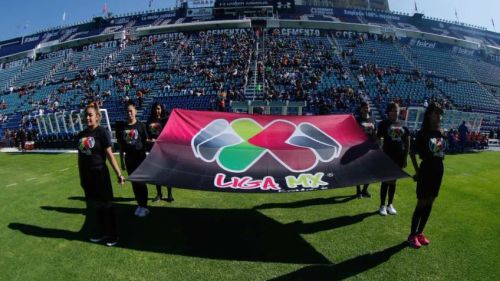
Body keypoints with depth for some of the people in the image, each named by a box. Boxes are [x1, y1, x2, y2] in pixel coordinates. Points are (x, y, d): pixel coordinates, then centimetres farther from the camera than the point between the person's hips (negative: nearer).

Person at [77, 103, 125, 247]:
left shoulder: (102, 132, -10)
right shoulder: (81, 135, 7)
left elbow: (109, 155, -12)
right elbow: (80, 157, 13)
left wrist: (119, 173, -16)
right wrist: (81, 177, 15)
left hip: (100, 174, -5)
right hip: (87, 175, 5)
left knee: (106, 205, 4)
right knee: (96, 205, 16)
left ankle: (112, 235, 17)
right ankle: (101, 231, 32)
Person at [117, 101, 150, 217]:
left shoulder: (141, 125, -4)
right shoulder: (122, 127, 4)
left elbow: (146, 141, 1)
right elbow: (121, 145, 7)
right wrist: (122, 160, 6)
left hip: (140, 157, -3)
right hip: (129, 159, 4)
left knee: (141, 182, 1)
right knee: (134, 182, 11)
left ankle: (144, 206, 10)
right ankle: (139, 205, 23)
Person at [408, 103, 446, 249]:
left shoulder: (442, 133, 4)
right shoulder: (423, 133, -12)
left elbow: (442, 151, 16)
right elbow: (412, 153, -8)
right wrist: (417, 170, -8)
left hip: (438, 170, 6)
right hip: (426, 170, -6)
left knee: (429, 204, 12)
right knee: (421, 204, -1)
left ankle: (420, 233, 26)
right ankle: (412, 235, 12)